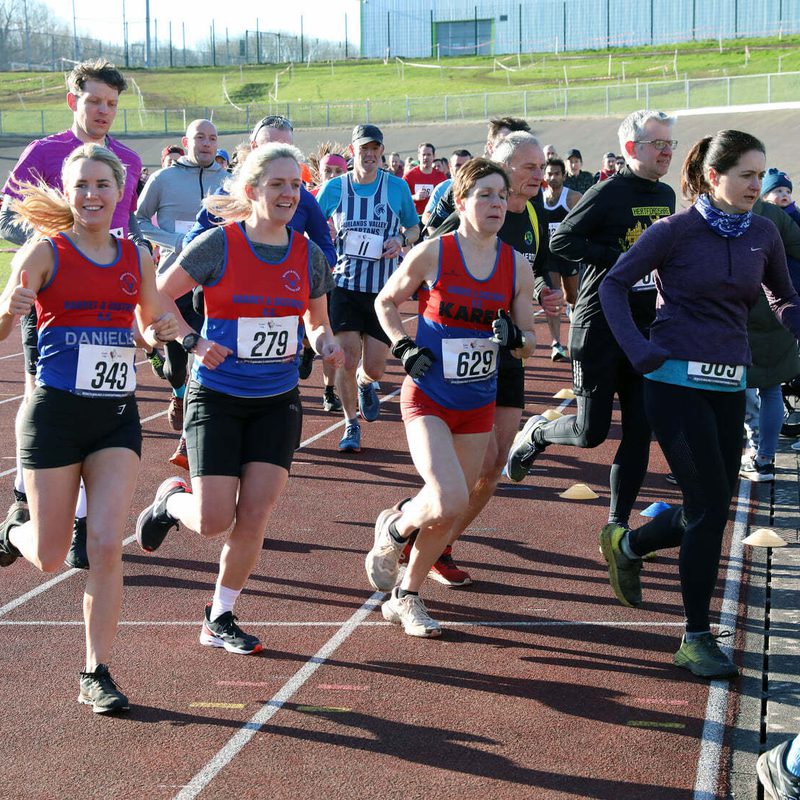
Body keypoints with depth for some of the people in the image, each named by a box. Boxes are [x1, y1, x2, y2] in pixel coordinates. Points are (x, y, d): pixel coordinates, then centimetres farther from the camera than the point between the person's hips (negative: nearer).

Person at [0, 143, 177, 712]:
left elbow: (152, 322, 20)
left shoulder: (137, 257, 6)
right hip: (55, 412, -2)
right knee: (50, 557, 6)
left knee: (106, 545, -9)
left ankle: (96, 674, 4)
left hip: (117, 415, 3)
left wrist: (165, 327, -3)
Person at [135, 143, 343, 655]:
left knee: (254, 517, -3)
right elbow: (158, 297, -2)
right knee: (214, 521, -8)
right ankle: (171, 500, 29)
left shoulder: (310, 256, 1)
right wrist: (194, 342, -15)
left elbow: (316, 322, 15)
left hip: (278, 402, 3)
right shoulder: (218, 245, -11)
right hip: (217, 398, -3)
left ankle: (220, 619, 18)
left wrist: (325, 343, -7)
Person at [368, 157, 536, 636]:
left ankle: (406, 598, 29)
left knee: (449, 512, 9)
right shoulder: (432, 255, -10)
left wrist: (515, 337, -15)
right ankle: (394, 530, 13)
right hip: (428, 398, -4)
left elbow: (530, 343, 7)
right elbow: (386, 302, 5)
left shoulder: (517, 267, 0)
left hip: (479, 404, 4)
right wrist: (405, 347, -10)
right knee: (449, 501, -21)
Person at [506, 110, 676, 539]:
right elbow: (561, 240, -15)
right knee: (591, 431, -5)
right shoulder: (608, 193, -12)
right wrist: (620, 256, -20)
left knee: (640, 431, 2)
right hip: (599, 326, -6)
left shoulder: (665, 196, 11)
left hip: (644, 327, 6)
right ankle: (536, 432, 27)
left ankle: (618, 524, 12)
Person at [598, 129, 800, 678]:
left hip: (729, 386, 6)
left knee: (710, 509, 9)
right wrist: (641, 351, -15)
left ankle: (624, 545, 37)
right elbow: (614, 285, -4)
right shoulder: (677, 231, -8)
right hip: (677, 382, -6)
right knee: (710, 508, -9)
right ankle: (697, 638, 4)